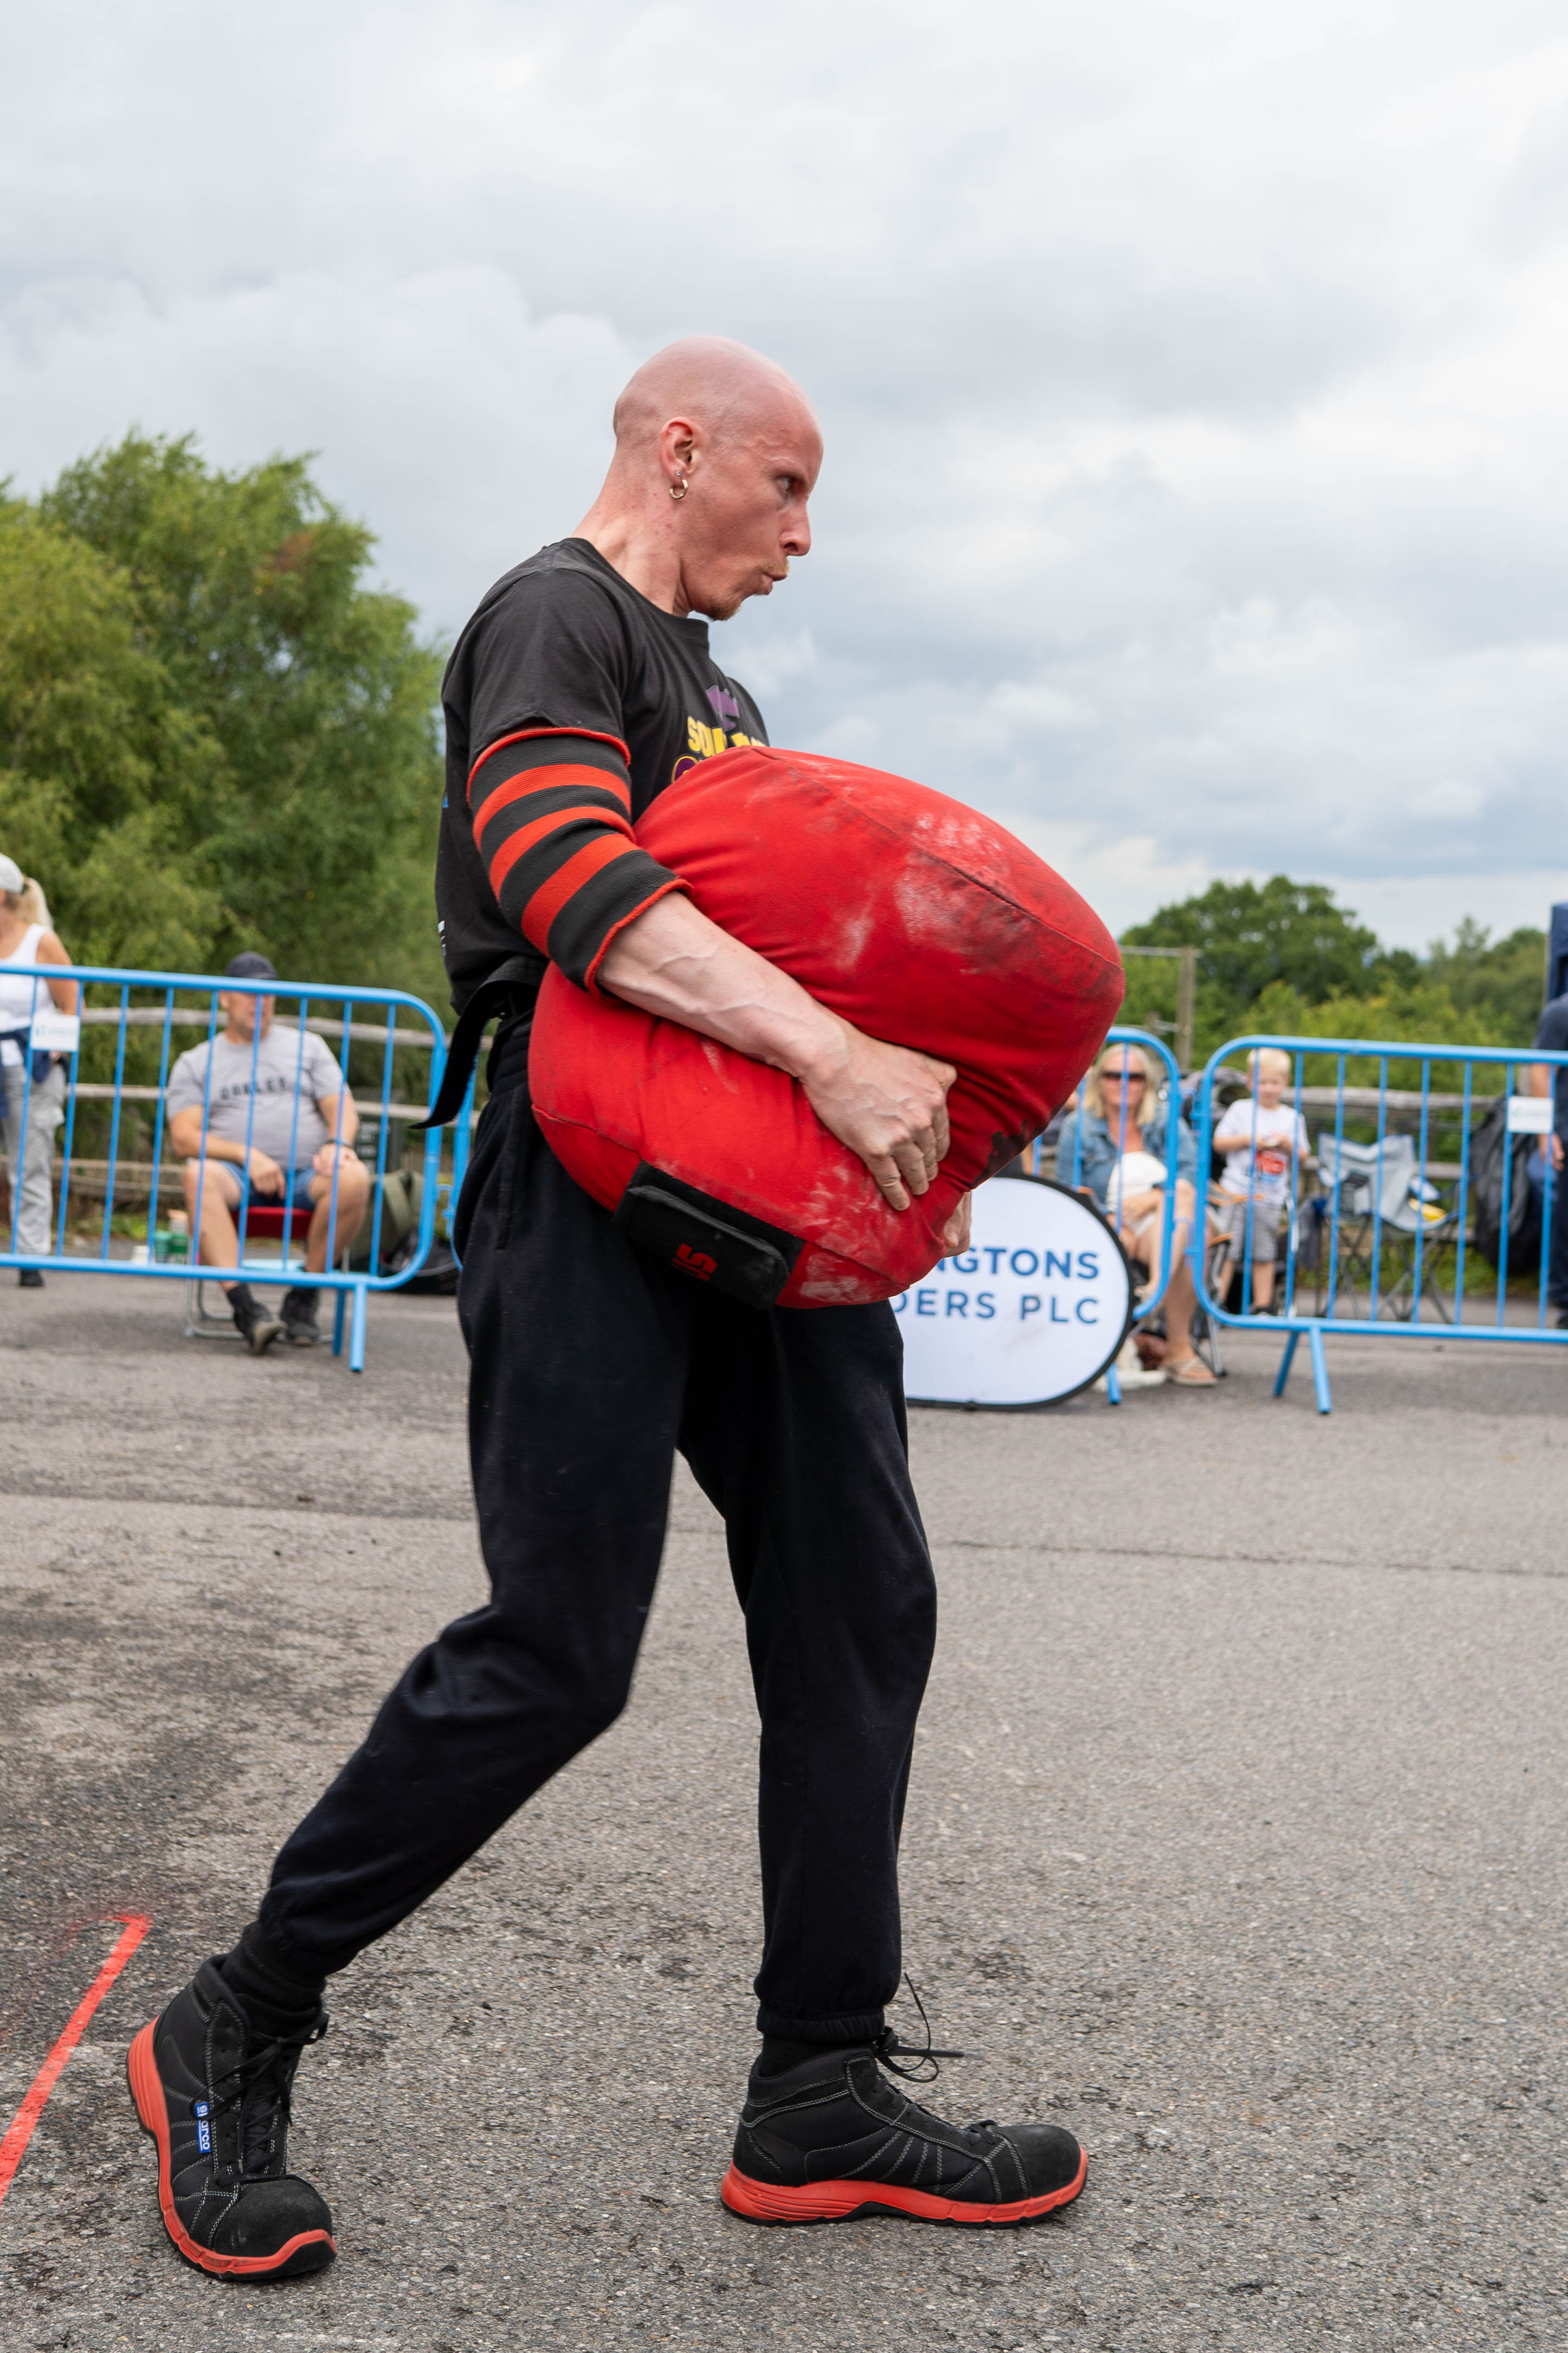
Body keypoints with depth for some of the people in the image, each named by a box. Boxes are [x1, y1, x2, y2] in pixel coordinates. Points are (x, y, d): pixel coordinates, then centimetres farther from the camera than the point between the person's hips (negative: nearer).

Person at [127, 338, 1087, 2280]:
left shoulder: (718, 690, 27)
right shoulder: (556, 619, -3)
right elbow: (566, 874, -21)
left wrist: (910, 1070, 9)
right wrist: (831, 1052, -30)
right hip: (591, 1177, -9)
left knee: (857, 1607, 5)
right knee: (556, 1650, -10)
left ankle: (821, 2097, 14)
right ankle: (232, 2038, 7)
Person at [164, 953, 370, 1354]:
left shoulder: (307, 1045, 21)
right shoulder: (196, 1062, 16)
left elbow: (344, 1109, 12)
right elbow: (185, 1138, 3)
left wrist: (337, 1144, -13)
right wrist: (247, 1155, -14)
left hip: (307, 1172, 1)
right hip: (238, 1174, -1)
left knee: (354, 1179, -33)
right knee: (199, 1176, -36)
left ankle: (303, 1297, -19)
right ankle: (244, 1305, -43)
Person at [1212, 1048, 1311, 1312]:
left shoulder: (1293, 1118, 11)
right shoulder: (1240, 1110, 5)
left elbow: (1303, 1159, 14)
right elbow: (1219, 1142, 1)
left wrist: (1290, 1147, -7)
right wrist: (1248, 1140, -11)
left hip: (1272, 1198, 2)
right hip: (1237, 1193, -2)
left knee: (1265, 1255, 5)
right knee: (1227, 1251, -6)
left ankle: (1263, 1307, 10)